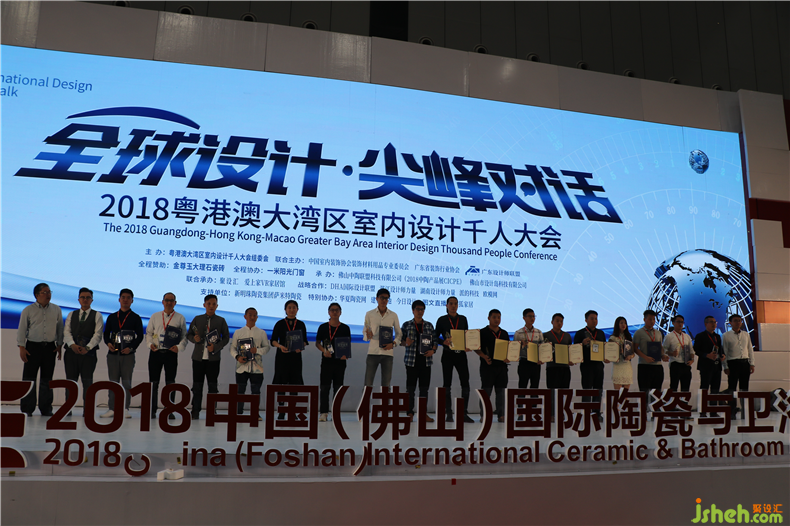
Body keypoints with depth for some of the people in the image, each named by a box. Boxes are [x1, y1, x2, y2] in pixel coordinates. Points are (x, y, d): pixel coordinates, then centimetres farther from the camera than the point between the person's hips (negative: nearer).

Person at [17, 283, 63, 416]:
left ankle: (46, 408, 13)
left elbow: (60, 328, 13)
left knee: (47, 379, 6)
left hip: (50, 347, 2)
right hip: (32, 347, -2)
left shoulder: (56, 310, 8)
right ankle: (27, 409, 7)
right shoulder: (28, 310, 2)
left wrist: (59, 345, 7)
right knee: (29, 378, -1)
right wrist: (21, 348, -4)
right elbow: (22, 329, 2)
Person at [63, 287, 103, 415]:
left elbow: (97, 334, -2)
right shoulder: (71, 315, 17)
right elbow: (66, 332, 6)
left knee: (87, 381, -2)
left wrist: (87, 347, -16)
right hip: (71, 352, 3)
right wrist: (72, 345, -13)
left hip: (88, 352, -2)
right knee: (70, 380, 3)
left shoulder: (97, 316, 8)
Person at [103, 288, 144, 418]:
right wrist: (108, 343, -6)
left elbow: (140, 336, 2)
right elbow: (106, 333, 14)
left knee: (126, 382, -2)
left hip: (128, 354, -2)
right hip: (113, 353, 2)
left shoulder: (136, 318, 6)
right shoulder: (112, 317, 14)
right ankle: (112, 409, 7)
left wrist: (131, 348, -12)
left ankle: (125, 409, 2)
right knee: (113, 382, 4)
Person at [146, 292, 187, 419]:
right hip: (155, 352, 1)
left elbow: (184, 336, 7)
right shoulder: (155, 316, 12)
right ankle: (152, 410, 11)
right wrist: (150, 343, -5)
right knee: (153, 382, 2)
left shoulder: (180, 318, 7)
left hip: (171, 353, -1)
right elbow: (148, 332, 13)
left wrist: (179, 347, -9)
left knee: (170, 382, 1)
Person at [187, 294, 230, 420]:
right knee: (197, 386, 4)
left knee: (213, 386, 2)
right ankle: (195, 411, 13)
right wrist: (194, 339, -10)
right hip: (198, 357, 1)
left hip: (213, 358, -1)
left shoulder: (221, 321, 6)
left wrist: (216, 347, -10)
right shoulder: (197, 319, 9)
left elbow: (226, 337, 5)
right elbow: (188, 334, 12)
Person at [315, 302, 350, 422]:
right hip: (326, 361, -1)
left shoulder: (345, 328, 4)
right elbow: (317, 343, 7)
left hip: (340, 361, 1)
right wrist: (324, 351, -12)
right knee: (324, 387, -3)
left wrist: (346, 354, -13)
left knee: (338, 387, 6)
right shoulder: (323, 327, 4)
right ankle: (323, 412, 1)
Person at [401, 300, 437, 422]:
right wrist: (405, 343, -16)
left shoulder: (429, 325, 12)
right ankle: (410, 413, 5)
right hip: (412, 360, -2)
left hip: (426, 360, 3)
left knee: (424, 387, 4)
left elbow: (435, 340, 12)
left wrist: (433, 350, -5)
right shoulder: (407, 325, 4)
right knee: (410, 387, -2)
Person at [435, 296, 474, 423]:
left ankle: (464, 413, 5)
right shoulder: (442, 320, 2)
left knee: (465, 383, -2)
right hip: (448, 354, -2)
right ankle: (448, 413, 9)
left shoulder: (463, 319, 10)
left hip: (461, 354, 2)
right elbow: (436, 337, 1)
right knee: (447, 384, 2)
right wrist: (444, 342, -18)